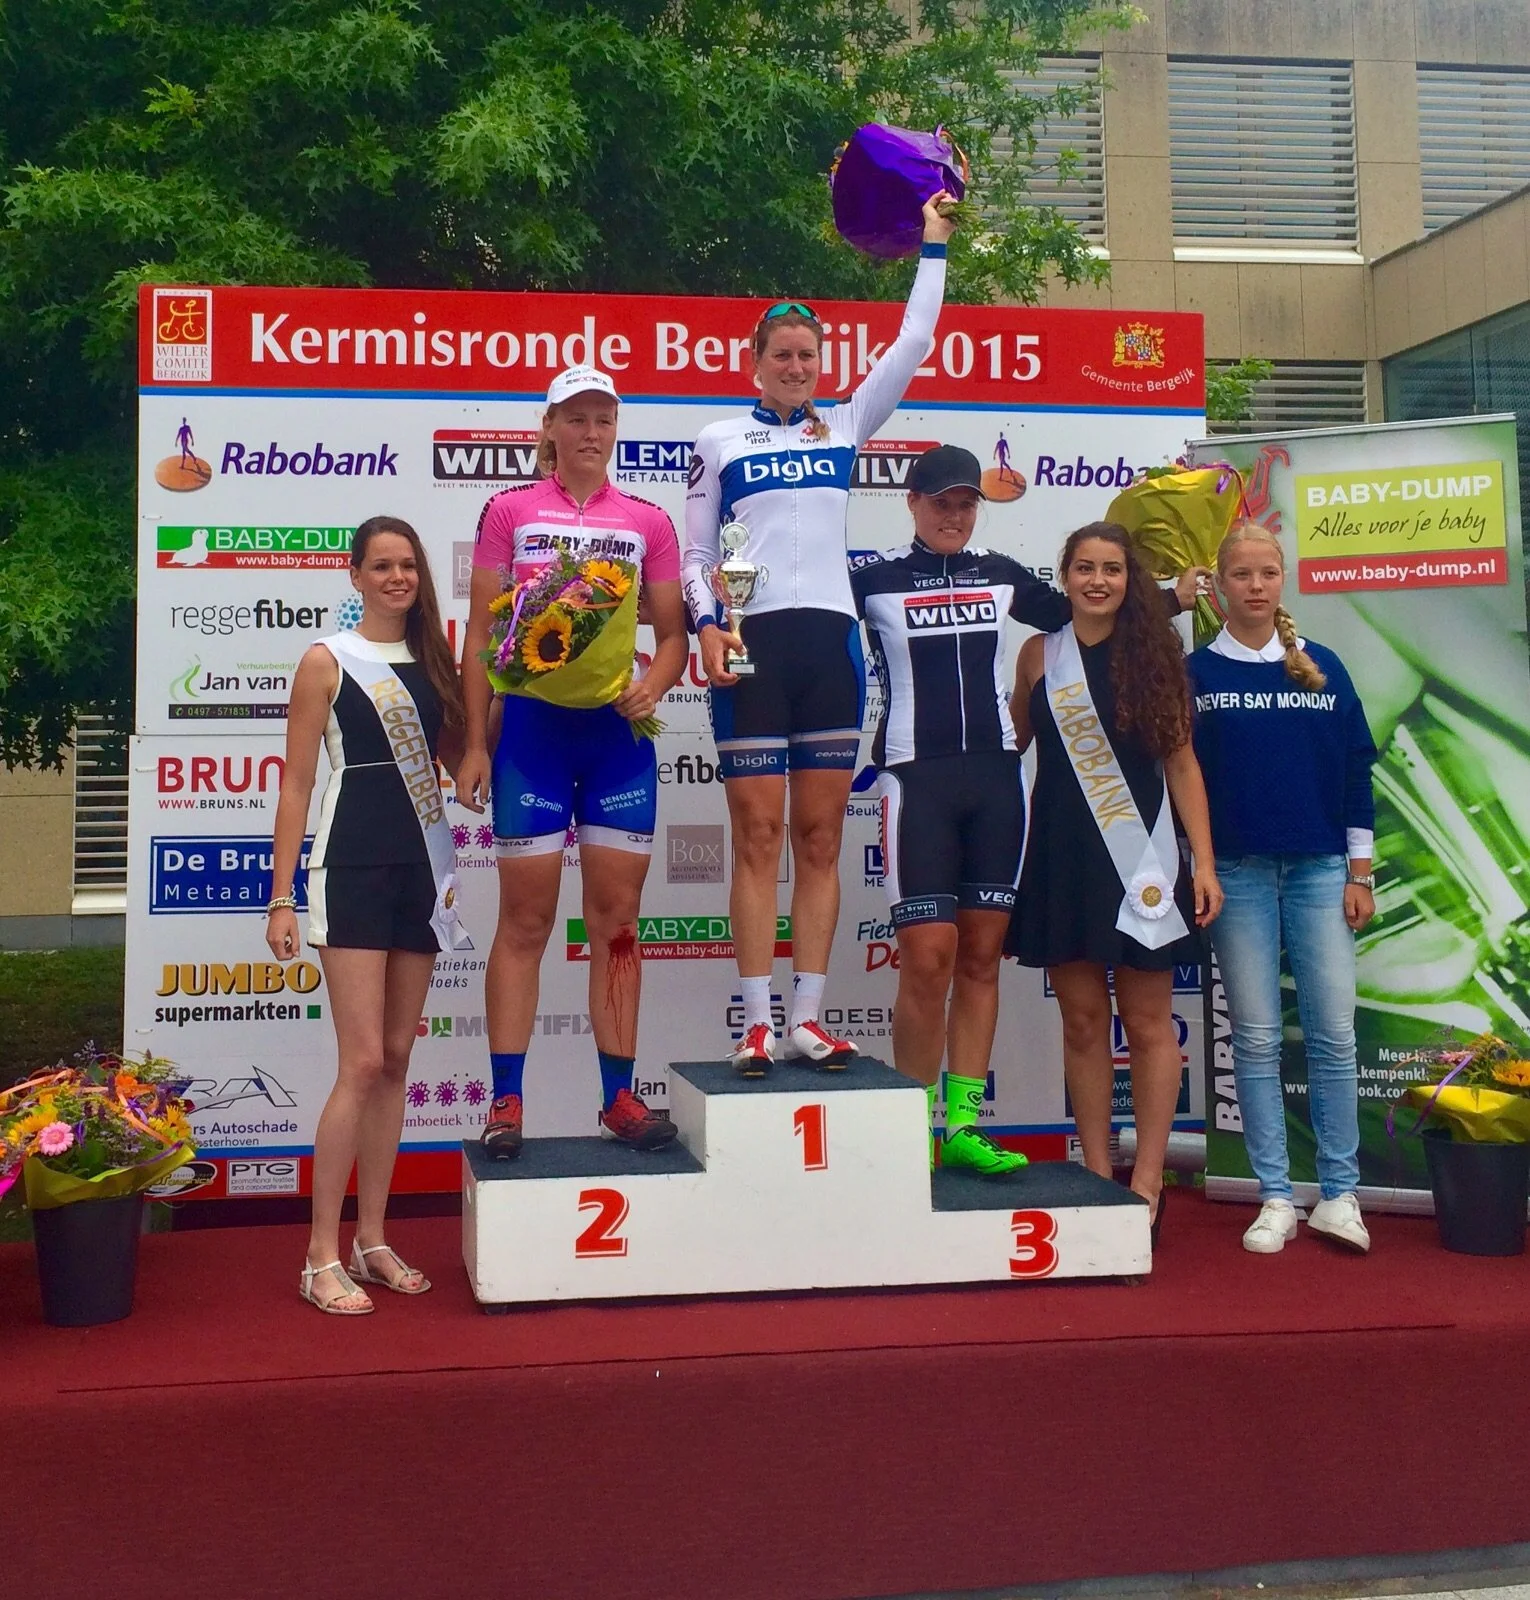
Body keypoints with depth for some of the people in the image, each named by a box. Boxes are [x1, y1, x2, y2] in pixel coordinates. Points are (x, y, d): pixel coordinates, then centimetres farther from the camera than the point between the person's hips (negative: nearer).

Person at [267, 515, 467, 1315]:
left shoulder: (433, 660, 13)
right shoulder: (327, 662, -1)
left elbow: (461, 754, 14)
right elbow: (296, 784, -3)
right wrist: (281, 897, -7)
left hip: (423, 870, 5)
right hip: (352, 872, -5)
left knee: (396, 1061, 8)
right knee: (362, 1064, -9)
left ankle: (372, 1240, 18)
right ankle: (321, 1257, 0)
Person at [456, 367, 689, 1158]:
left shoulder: (648, 522, 10)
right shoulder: (510, 511, 5)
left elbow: (672, 633, 12)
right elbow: (480, 634, 3)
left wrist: (653, 685, -10)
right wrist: (474, 744, -3)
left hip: (618, 730, 2)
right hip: (533, 723, -2)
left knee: (616, 917, 4)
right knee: (525, 918, -1)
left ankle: (619, 1098, 12)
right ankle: (506, 1103, 6)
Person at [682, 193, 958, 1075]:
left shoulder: (844, 427, 15)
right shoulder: (719, 441, 10)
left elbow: (913, 346, 10)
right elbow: (696, 553, 8)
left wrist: (934, 246, 12)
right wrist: (707, 625, -9)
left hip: (831, 638, 2)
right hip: (753, 641, -2)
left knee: (821, 840, 2)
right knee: (759, 837, -4)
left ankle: (808, 1018, 8)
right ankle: (758, 1024, 0)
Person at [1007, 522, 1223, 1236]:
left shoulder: (1154, 654, 1)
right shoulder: (1040, 654, 5)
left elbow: (1181, 760, 0)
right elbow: (1012, 739, 18)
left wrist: (1203, 861, -4)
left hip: (1142, 858, -1)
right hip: (1063, 856, 2)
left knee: (1149, 1021, 2)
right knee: (1082, 1018, 7)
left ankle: (1147, 1182, 9)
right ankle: (1097, 1175, 16)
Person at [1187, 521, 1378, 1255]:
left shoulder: (1323, 669, 7)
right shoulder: (1197, 673, 3)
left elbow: (1355, 770, 8)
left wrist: (1359, 872, 4)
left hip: (1319, 868, 1)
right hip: (1237, 870, -1)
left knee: (1333, 1033, 0)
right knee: (1255, 1037, 2)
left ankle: (1339, 1194, 10)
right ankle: (1275, 1198, 9)